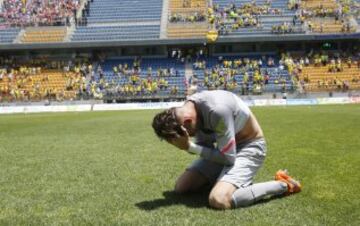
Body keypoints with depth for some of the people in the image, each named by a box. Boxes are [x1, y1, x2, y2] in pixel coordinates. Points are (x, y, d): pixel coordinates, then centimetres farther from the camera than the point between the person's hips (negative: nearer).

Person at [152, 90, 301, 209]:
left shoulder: (217, 110, -35)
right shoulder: (188, 109, -10)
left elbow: (228, 157, -26)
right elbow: (205, 145, -1)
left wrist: (190, 147, -26)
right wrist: (187, 146, -22)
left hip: (249, 147, -7)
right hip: (224, 147, 7)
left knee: (218, 200, -30)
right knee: (181, 187, -1)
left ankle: (283, 185, -12)